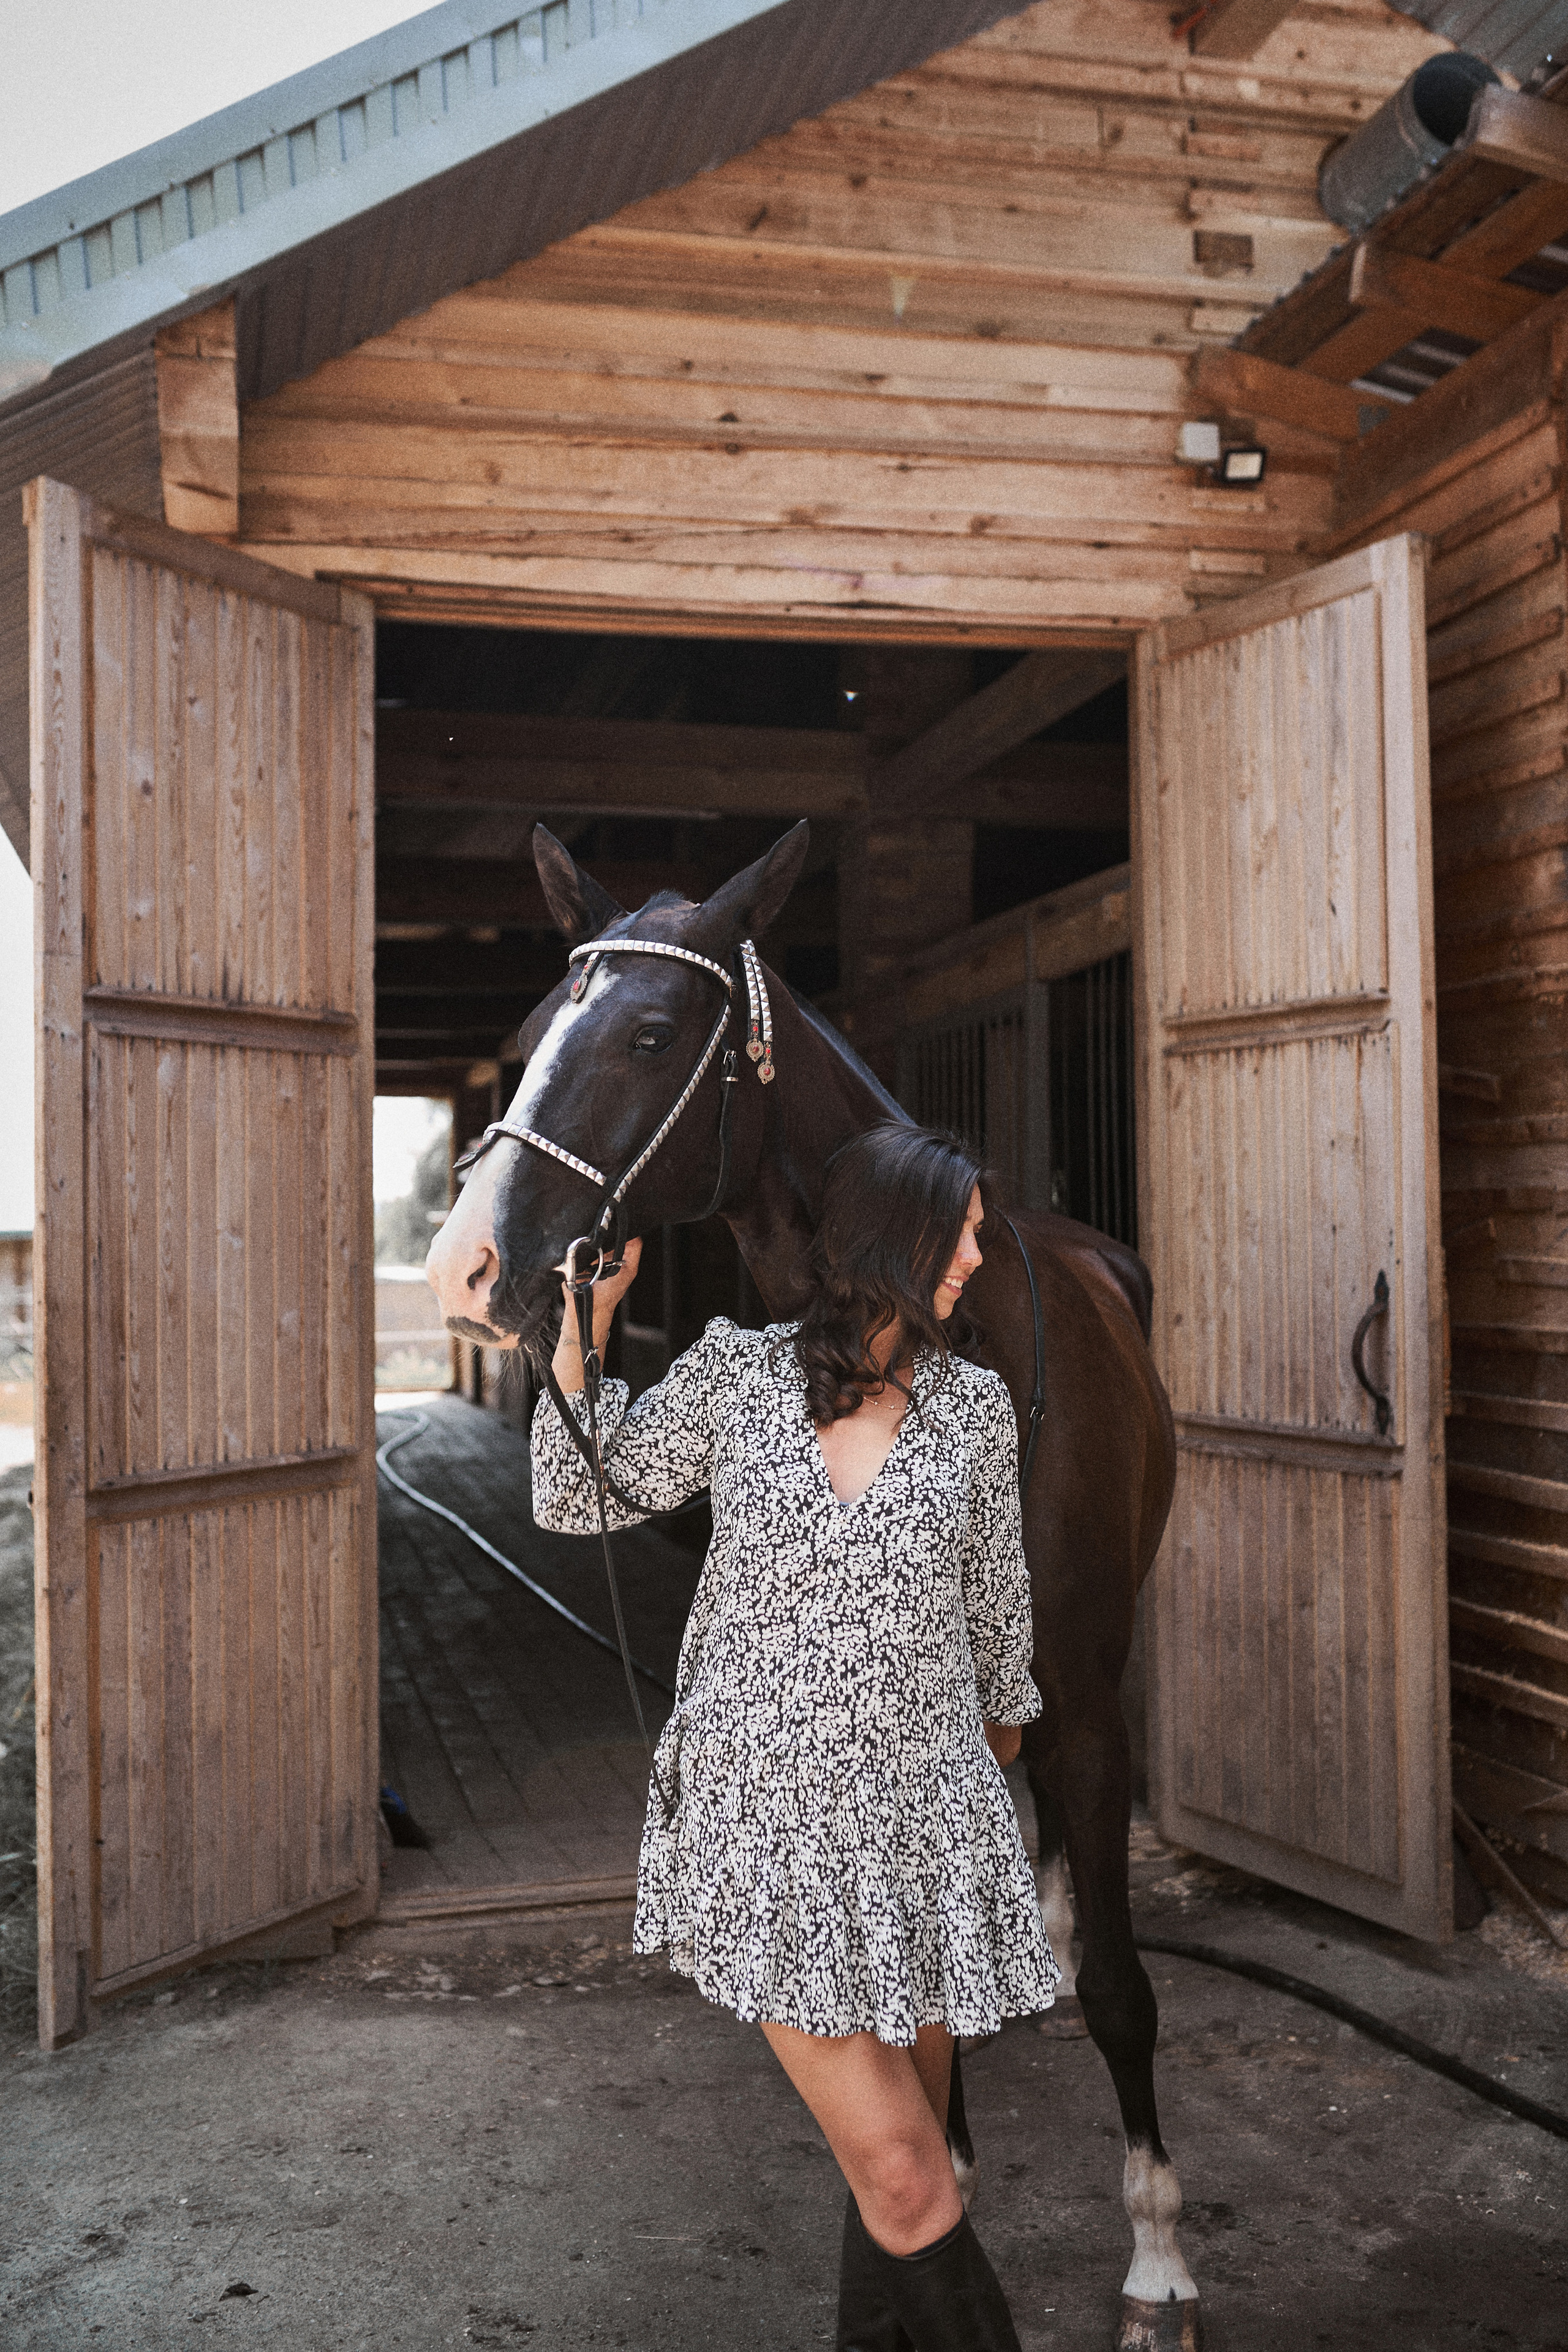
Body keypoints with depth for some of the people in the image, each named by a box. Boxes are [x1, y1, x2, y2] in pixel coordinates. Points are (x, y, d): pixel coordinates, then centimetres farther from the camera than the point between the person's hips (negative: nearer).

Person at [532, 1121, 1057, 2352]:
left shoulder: (977, 1405, -1)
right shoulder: (734, 1372, -5)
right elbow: (580, 1500, 4)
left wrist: (1000, 1721, 26)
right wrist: (581, 1325, -4)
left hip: (921, 1812, 2)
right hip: (768, 1814, -2)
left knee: (910, 2152, 16)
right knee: (904, 2178, -2)